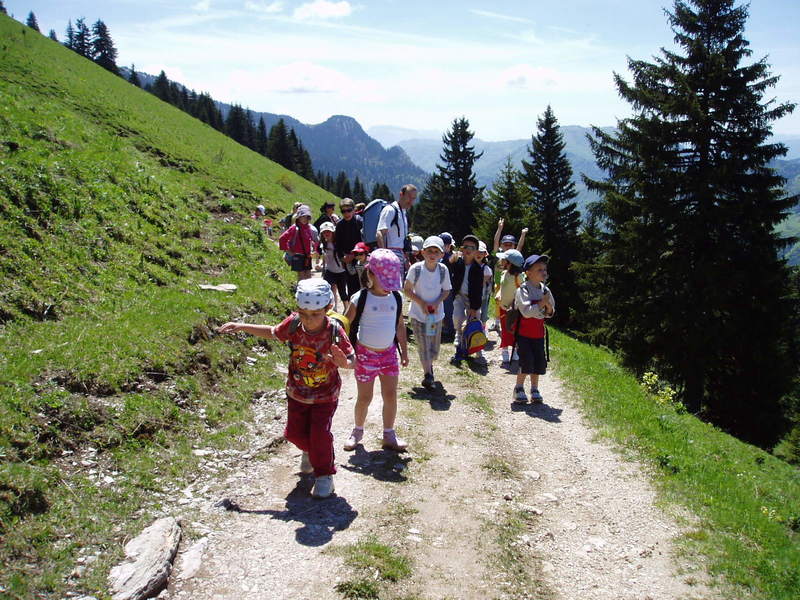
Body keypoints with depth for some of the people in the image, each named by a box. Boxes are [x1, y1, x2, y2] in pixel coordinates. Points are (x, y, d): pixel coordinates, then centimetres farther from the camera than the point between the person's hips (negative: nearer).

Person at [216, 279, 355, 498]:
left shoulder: (334, 331, -27)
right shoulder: (293, 324, -19)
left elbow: (353, 360, -19)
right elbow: (273, 333, 4)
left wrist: (344, 363, -44)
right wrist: (241, 327, 4)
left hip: (325, 396, -4)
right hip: (297, 393, 4)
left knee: (320, 435, -7)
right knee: (295, 432, 13)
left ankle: (324, 475, 20)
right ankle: (310, 452, 49)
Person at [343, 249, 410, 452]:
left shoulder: (396, 298, 0)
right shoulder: (360, 299, -13)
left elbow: (400, 325, 11)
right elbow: (345, 326, -7)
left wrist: (404, 351, 12)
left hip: (389, 353, 4)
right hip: (366, 354, -3)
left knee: (390, 395, 5)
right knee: (365, 398, 7)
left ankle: (389, 435, 21)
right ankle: (358, 431, 30)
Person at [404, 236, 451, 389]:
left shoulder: (443, 270, -8)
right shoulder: (416, 269, -14)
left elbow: (446, 291, 5)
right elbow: (407, 290, -5)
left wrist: (437, 302, -13)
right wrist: (421, 302, -16)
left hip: (436, 314, 3)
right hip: (418, 314, -2)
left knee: (434, 349, 11)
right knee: (423, 346, -6)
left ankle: (429, 364, 43)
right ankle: (428, 375, 10)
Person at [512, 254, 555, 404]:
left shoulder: (545, 290, 5)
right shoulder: (522, 290, -14)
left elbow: (550, 314, 9)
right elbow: (526, 312, -23)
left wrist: (549, 307, -12)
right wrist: (542, 303, -26)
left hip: (539, 333, 6)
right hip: (524, 333, -6)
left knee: (539, 362, 5)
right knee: (526, 361, -9)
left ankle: (534, 389, 20)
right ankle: (519, 388, 9)